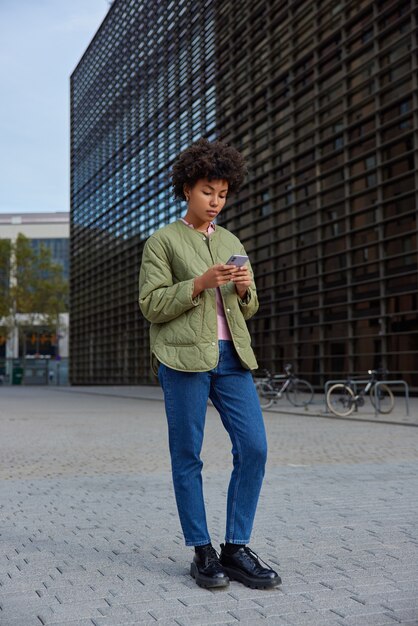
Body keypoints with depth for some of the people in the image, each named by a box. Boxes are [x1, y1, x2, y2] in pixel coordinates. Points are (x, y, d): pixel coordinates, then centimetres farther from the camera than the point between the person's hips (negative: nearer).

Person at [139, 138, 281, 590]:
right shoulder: (162, 241, 4)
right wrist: (201, 283, -15)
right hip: (184, 357, -4)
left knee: (253, 448, -5)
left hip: (231, 357, 5)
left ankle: (236, 549, 7)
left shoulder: (231, 243, 19)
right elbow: (152, 306, -3)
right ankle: (202, 553, 13)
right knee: (187, 457, 0)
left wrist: (243, 289, -3)